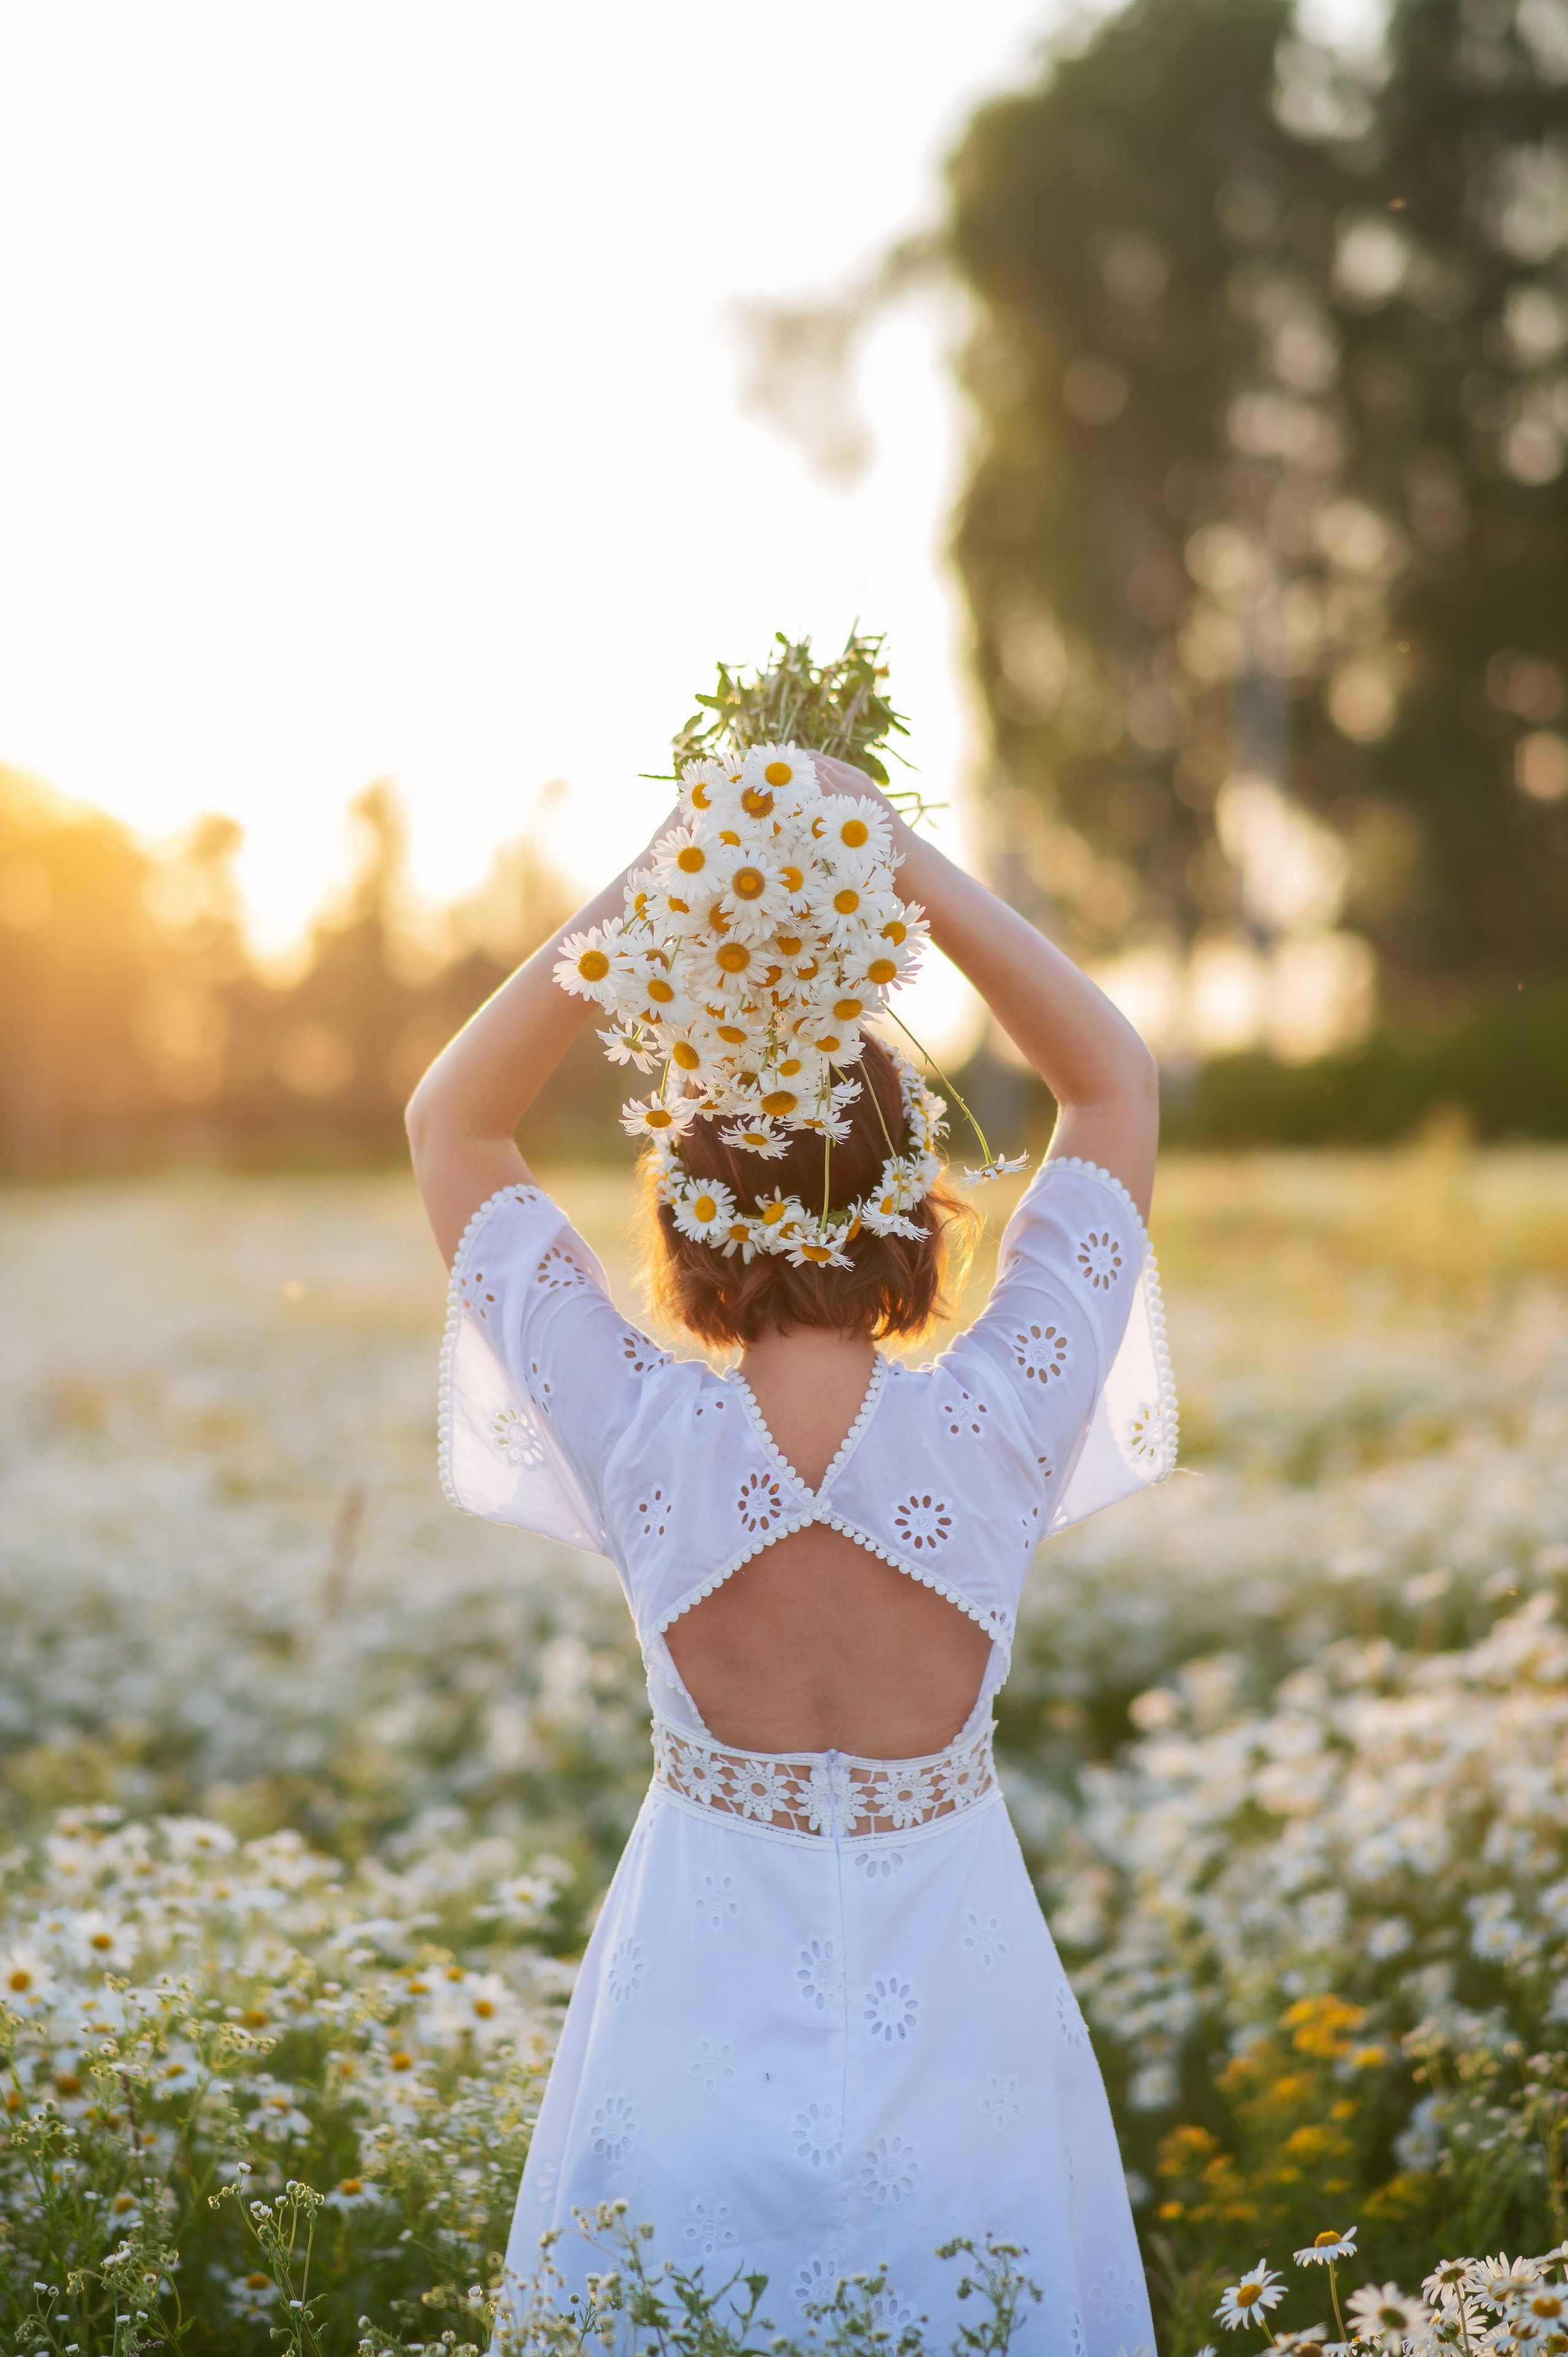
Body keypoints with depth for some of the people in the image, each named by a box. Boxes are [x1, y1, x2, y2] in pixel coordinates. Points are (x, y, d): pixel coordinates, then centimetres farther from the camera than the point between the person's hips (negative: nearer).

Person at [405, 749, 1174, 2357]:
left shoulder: (645, 1441, -20)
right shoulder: (996, 1429, -20)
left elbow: (449, 1126, -6)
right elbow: (1116, 1082, -6)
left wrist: (644, 892, -15)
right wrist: (911, 864, -14)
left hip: (701, 2005, 0)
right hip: (955, 2016, 0)